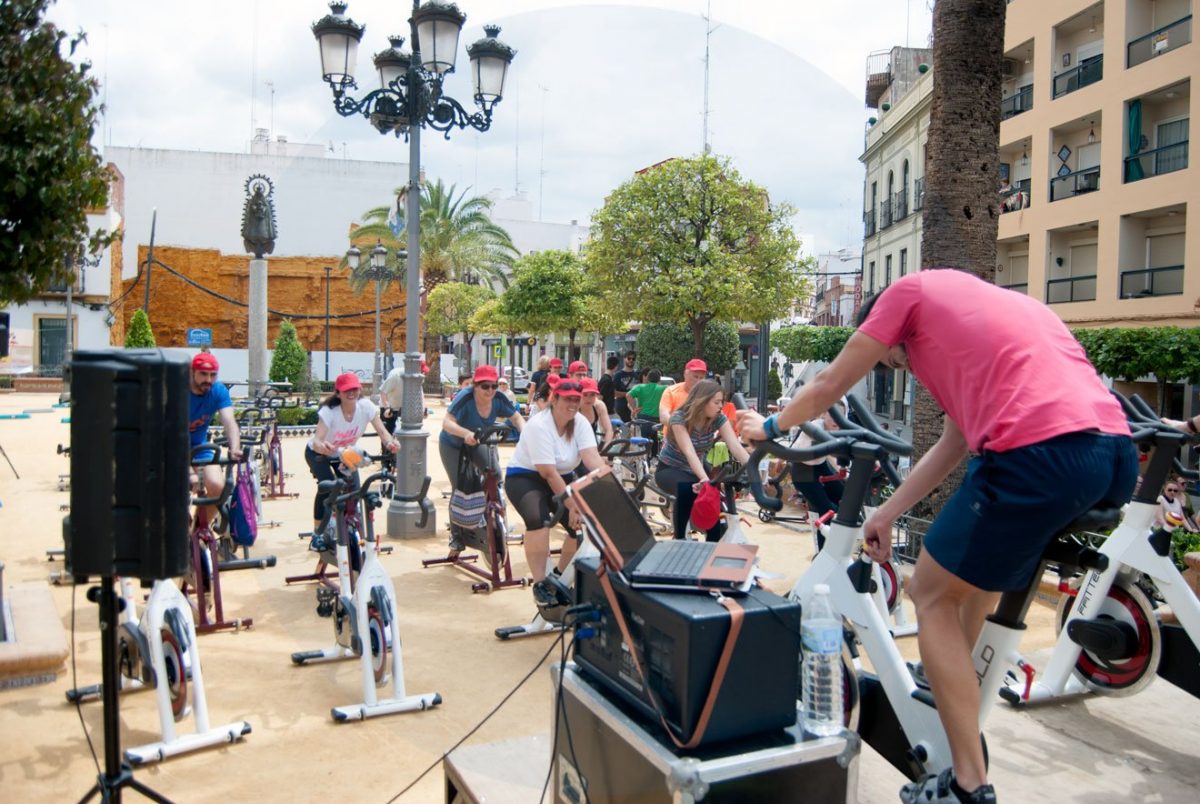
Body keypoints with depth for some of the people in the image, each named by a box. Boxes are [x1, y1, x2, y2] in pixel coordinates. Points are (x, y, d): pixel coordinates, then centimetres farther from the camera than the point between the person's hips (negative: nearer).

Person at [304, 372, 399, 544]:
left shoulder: (366, 406, -26)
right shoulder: (328, 411, -35)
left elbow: (381, 430, -32)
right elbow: (317, 440, -45)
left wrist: (390, 443, -54)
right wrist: (323, 446, -69)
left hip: (344, 453, 4)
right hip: (318, 453, -4)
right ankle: (317, 534, -12)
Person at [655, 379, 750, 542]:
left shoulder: (718, 419, -13)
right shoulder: (679, 419, -27)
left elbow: (735, 447, -25)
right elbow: (689, 452, -40)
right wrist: (705, 479, -55)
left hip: (696, 469, 5)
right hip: (669, 470, -5)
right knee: (686, 489, -36)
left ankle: (714, 542, -2)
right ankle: (679, 539, -20)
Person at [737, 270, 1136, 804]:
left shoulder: (912, 291, 13)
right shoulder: (998, 307, 34)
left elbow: (828, 387, 19)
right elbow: (953, 445, 34)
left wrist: (769, 427, 36)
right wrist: (887, 514, 39)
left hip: (1036, 454, -8)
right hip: (1117, 456, 9)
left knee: (933, 596, 10)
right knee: (987, 566, 33)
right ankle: (955, 682, 46)